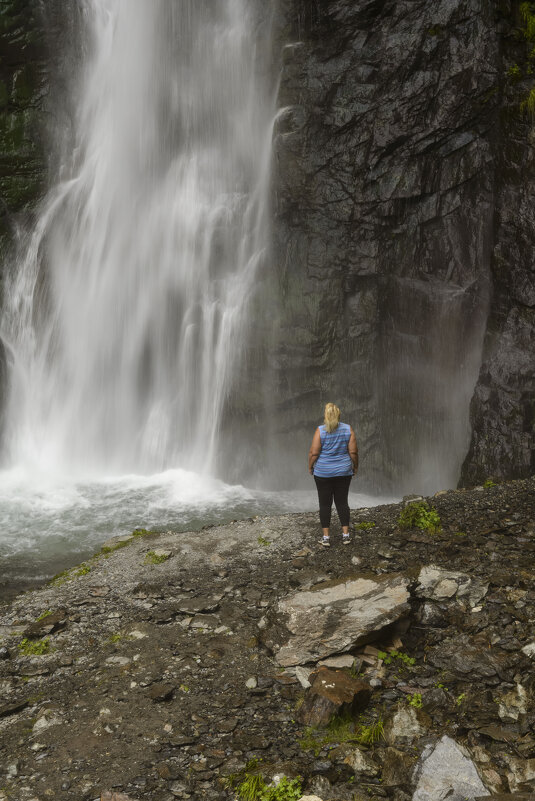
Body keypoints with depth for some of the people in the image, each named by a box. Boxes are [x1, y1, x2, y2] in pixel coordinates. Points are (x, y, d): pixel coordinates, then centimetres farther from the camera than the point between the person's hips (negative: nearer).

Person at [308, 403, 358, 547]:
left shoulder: (320, 430, -11)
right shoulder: (348, 429, -4)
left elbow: (313, 453, -13)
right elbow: (353, 452, -4)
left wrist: (310, 466, 3)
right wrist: (355, 466, 11)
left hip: (323, 472, -2)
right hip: (343, 471, 2)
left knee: (325, 504, 5)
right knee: (342, 502, 12)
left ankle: (326, 537, 8)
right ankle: (345, 534, 12)